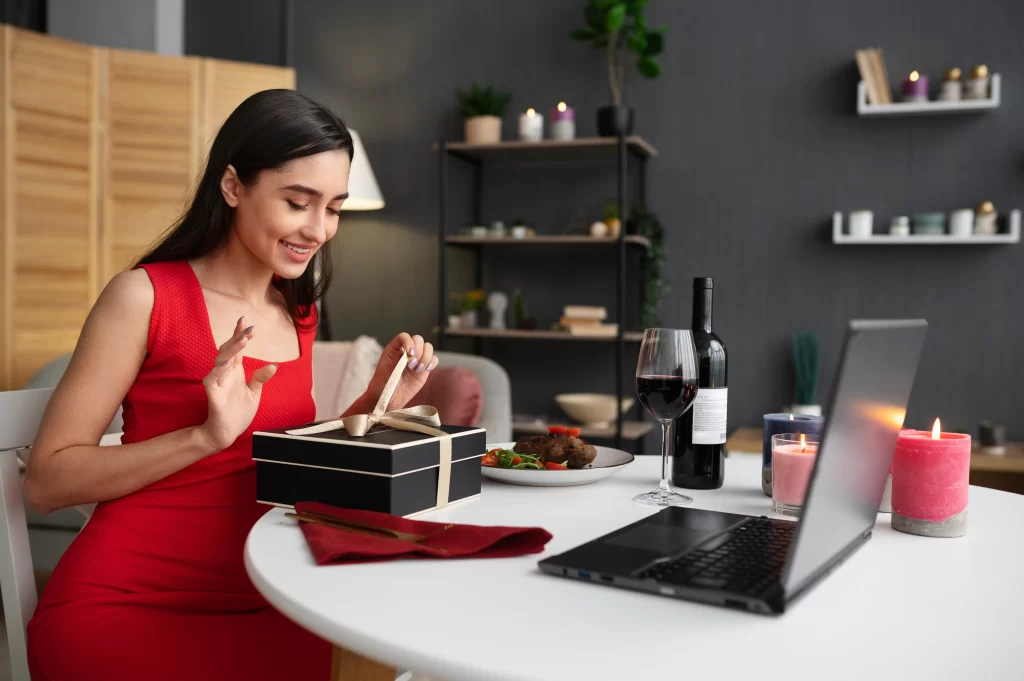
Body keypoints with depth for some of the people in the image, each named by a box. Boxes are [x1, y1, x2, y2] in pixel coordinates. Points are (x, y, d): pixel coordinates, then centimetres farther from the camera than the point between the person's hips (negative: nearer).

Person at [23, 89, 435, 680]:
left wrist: (378, 400, 2)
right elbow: (48, 481, -9)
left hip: (256, 601, 5)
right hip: (123, 604, -5)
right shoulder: (145, 296, -7)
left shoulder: (300, 311, 10)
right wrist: (207, 435, -21)